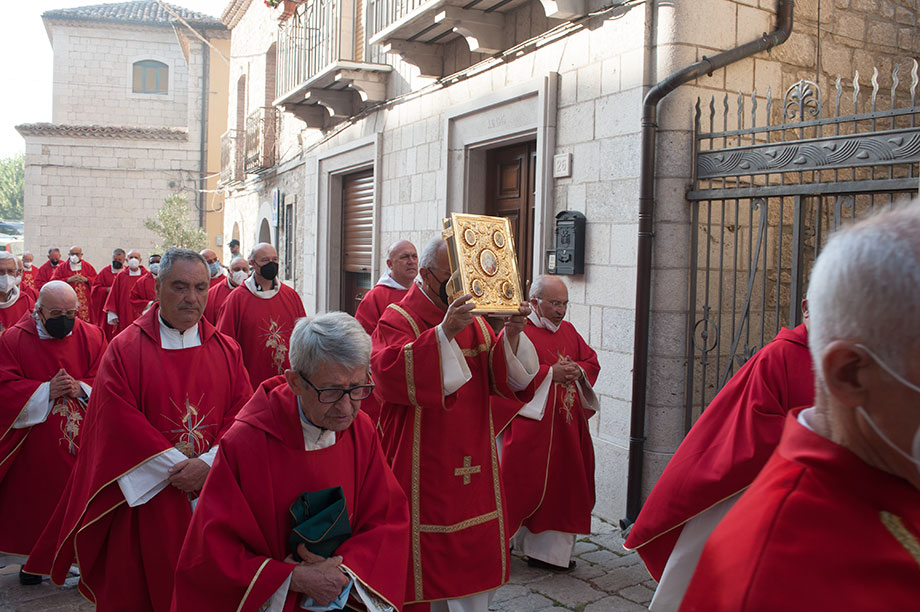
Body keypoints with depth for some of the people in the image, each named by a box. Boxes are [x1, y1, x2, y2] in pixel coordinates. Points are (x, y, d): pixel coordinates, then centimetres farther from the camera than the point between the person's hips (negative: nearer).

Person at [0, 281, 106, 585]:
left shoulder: (91, 336, 2)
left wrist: (81, 388, -20)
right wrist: (46, 390, -21)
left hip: (82, 444, 1)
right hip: (33, 447, -1)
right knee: (32, 503, 9)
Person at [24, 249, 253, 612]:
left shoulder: (226, 350, 5)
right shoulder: (125, 348, -2)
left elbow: (243, 414, -2)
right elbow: (117, 419, -12)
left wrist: (208, 464, -16)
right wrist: (175, 465, -16)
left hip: (214, 496, 2)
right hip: (146, 497, -2)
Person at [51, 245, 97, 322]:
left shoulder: (87, 266, 10)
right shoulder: (62, 267, 4)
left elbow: (95, 279, 9)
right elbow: (54, 281, -2)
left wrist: (86, 279, -9)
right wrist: (69, 279, -13)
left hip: (85, 300, 2)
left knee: (86, 322, -1)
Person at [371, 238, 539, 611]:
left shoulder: (473, 320, 11)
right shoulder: (397, 320, -7)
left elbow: (503, 379, 4)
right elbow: (389, 372, -26)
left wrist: (512, 335, -14)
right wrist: (444, 332, -34)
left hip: (474, 466, 6)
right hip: (425, 473, -5)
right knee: (431, 557, 2)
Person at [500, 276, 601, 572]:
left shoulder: (568, 330, 15)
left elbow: (592, 361, 18)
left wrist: (578, 370, -4)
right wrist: (551, 373, -18)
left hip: (566, 425, 7)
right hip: (531, 423, -7)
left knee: (562, 485, 8)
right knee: (523, 483, -2)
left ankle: (550, 550, 19)